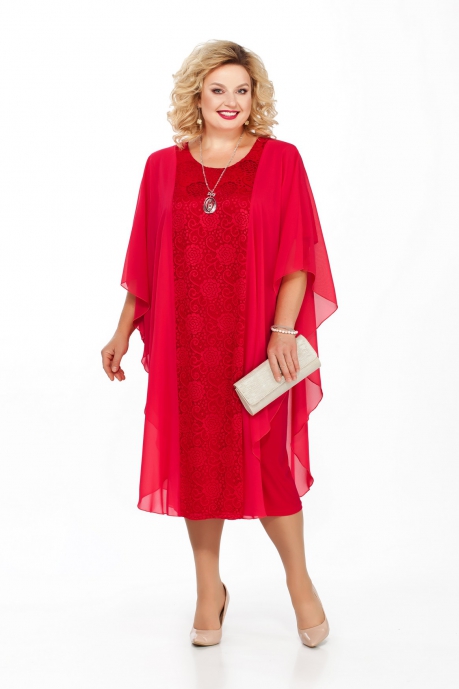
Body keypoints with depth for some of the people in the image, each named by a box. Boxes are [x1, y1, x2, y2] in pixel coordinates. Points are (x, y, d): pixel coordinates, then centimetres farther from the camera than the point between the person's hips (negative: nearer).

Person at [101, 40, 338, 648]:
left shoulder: (280, 160, 1)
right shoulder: (163, 167, 7)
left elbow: (296, 256, -5)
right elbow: (144, 263, 11)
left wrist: (282, 330, -14)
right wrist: (123, 331, 9)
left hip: (254, 341, -2)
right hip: (184, 343, 2)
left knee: (264, 458, 1)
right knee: (196, 460, 7)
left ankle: (299, 581, 22)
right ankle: (209, 591, 23)